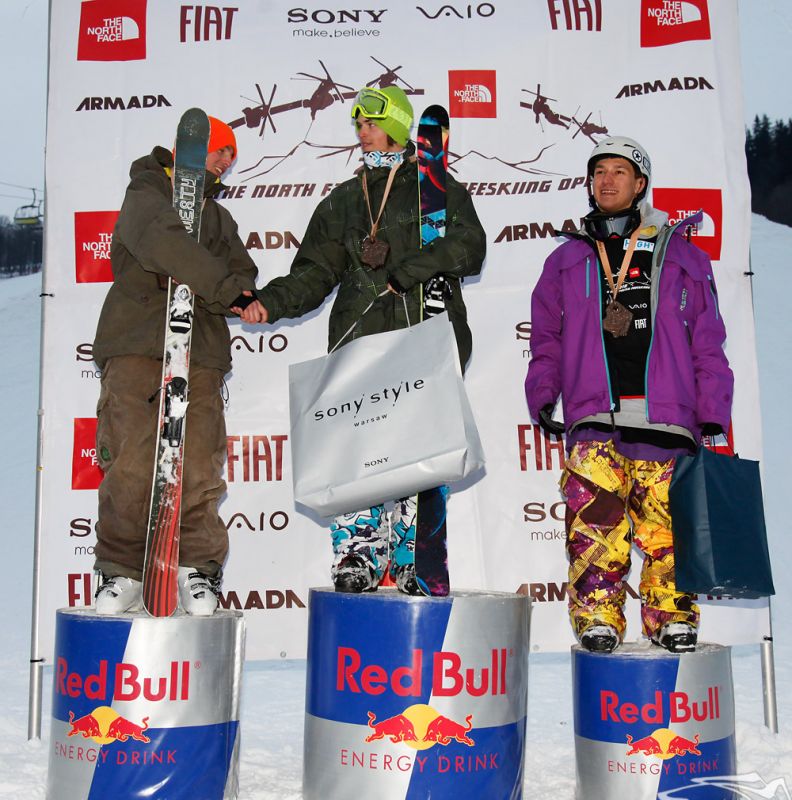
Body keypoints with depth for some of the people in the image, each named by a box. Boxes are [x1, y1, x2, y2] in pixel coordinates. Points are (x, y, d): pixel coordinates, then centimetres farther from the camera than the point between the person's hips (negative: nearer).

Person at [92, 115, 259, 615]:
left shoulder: (218, 216, 30)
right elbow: (161, 241, -13)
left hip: (201, 354, 4)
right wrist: (224, 287, -13)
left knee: (199, 469, -6)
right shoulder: (147, 192, 10)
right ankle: (122, 572, 2)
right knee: (131, 466, -12)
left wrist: (217, 290, -6)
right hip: (136, 346, -4)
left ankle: (197, 570, 7)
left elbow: (244, 274, 17)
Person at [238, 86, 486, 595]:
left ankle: (414, 563, 7)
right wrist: (272, 301, -4)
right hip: (361, 339, 3)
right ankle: (358, 560, 1)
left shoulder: (438, 188, 11)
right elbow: (316, 272, 14)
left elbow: (469, 247, -5)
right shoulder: (344, 200, 21)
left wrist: (404, 272, -14)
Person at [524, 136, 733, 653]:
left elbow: (708, 343, 12)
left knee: (666, 523, -3)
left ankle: (673, 616, 11)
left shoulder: (681, 255, 16)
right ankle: (598, 618, -2)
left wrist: (713, 415, 4)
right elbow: (546, 341, 16)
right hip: (593, 419, 1)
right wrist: (543, 397, 2)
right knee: (596, 520, -11)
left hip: (665, 417, 0)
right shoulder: (567, 260, 20)